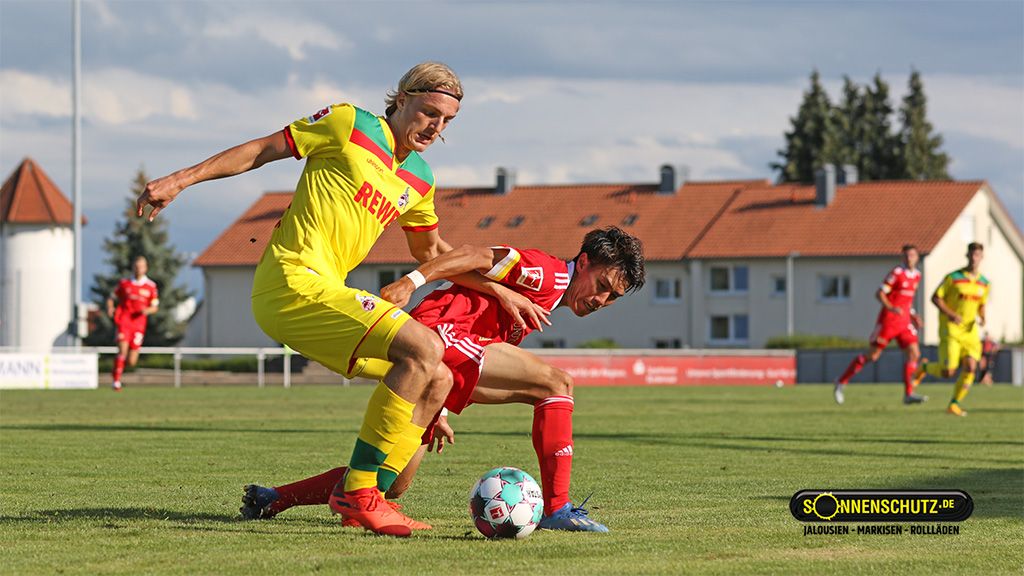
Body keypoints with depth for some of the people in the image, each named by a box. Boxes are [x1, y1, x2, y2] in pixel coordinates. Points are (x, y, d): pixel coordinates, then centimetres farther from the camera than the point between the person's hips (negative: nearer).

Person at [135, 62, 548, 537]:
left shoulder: (419, 180, 18)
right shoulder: (349, 125, -3)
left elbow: (430, 251, 34)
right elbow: (262, 150, 1)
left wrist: (500, 292, 30)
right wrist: (181, 179, -3)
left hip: (325, 291, 9)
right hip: (294, 280, -9)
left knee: (437, 381, 5)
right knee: (424, 349, -22)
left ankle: (364, 496, 2)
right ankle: (357, 492, -22)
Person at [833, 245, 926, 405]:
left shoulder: (917, 275, 11)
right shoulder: (897, 273, -12)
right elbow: (879, 293, -13)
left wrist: (913, 315, 15)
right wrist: (891, 308, -28)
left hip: (904, 322, 7)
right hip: (888, 320, -7)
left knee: (914, 354, -7)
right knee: (872, 356, -3)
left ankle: (908, 394, -5)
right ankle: (842, 382, 10)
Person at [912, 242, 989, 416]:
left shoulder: (984, 283, 7)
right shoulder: (953, 278, -9)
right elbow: (935, 298, -6)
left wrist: (982, 317, 0)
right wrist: (950, 314, -20)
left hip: (970, 330, 4)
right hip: (950, 329, -4)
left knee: (970, 367, -14)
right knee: (947, 372, -12)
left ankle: (955, 404, 2)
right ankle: (924, 368, 22)